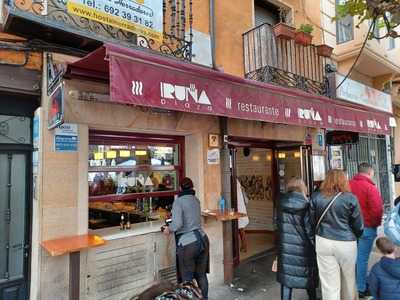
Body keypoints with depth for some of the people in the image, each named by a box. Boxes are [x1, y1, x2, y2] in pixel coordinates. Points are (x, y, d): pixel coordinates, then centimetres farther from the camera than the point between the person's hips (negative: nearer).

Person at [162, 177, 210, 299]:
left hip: (187, 243, -6)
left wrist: (168, 229, -1)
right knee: (201, 275, 20)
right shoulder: (196, 200, 9)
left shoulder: (178, 202, -11)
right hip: (202, 239, 7)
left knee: (187, 279, 9)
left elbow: (177, 224, -21)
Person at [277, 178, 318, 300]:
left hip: (285, 246, 3)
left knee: (286, 276, 13)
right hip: (302, 248, -3)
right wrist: (315, 246, -1)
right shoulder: (305, 205, -16)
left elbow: (278, 223, 4)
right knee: (308, 276, 18)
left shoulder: (281, 203, -4)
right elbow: (309, 230, -13)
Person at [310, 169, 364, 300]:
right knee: (348, 279, 23)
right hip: (346, 243, -1)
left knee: (329, 282, 9)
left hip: (323, 242, 1)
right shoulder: (350, 198, -8)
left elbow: (312, 221, 5)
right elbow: (358, 226, -2)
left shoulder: (316, 197, -3)